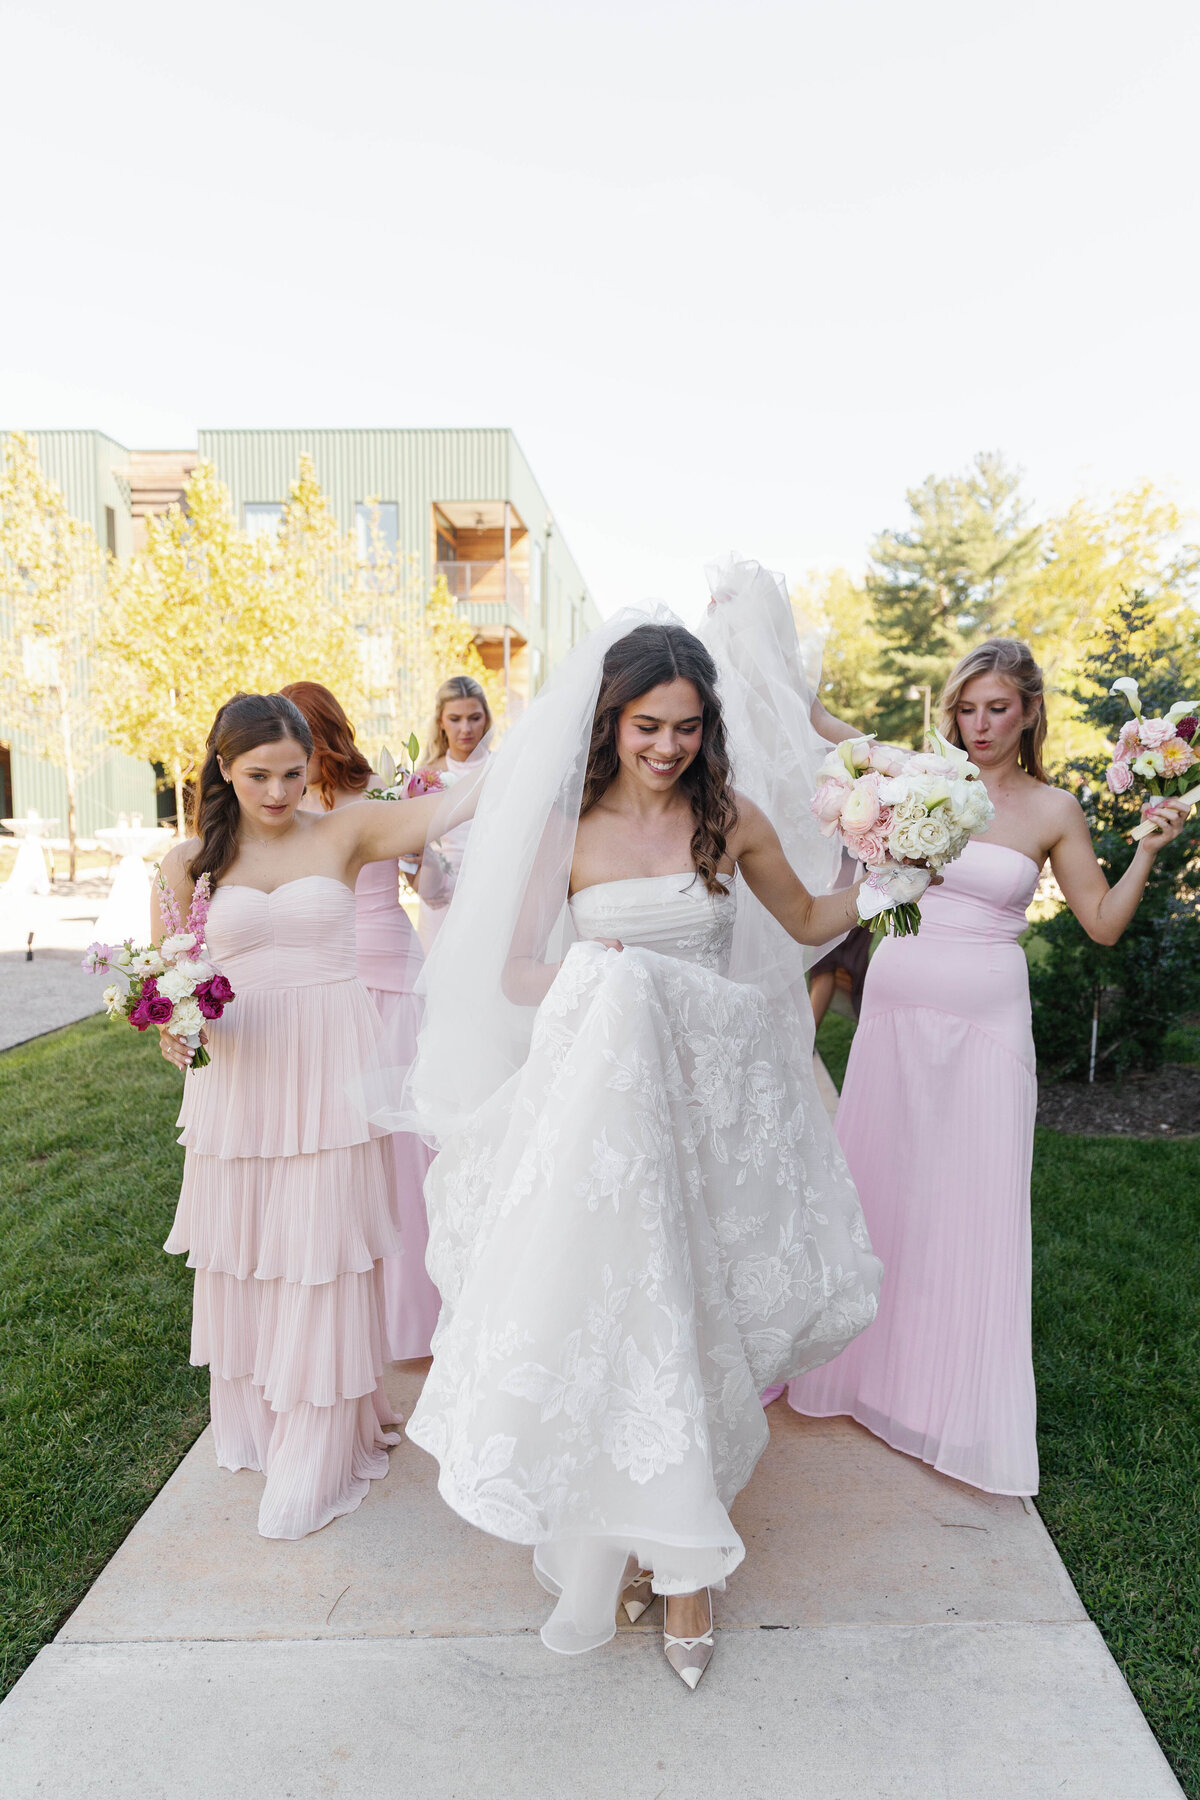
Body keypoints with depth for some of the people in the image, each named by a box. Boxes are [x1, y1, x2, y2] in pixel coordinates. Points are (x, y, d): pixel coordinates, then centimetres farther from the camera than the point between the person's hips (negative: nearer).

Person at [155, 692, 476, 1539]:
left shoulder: (343, 833, -1)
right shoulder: (190, 863, 4)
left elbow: (448, 807, -14)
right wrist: (174, 1027, -11)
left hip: (329, 1071, -2)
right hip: (237, 1067, 2)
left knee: (322, 1251, 2)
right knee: (242, 1246, 14)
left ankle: (319, 1454, 22)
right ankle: (253, 1421, 39)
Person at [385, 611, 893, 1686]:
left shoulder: (731, 818, 2)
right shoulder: (570, 832, -2)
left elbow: (810, 923, 14)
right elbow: (511, 972, 2)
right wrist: (585, 976, -17)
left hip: (709, 1094, 1)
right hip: (606, 1101, 0)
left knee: (688, 1321, 5)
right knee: (609, 1319, 3)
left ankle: (679, 1557, 24)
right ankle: (649, 1544, 26)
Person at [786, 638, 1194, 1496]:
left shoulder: (1054, 809, 2)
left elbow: (1103, 922, 6)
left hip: (986, 1015, -1)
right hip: (897, 1005, 2)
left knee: (977, 1197, 2)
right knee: (879, 1180, 10)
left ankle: (961, 1394, 21)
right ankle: (872, 1357, 31)